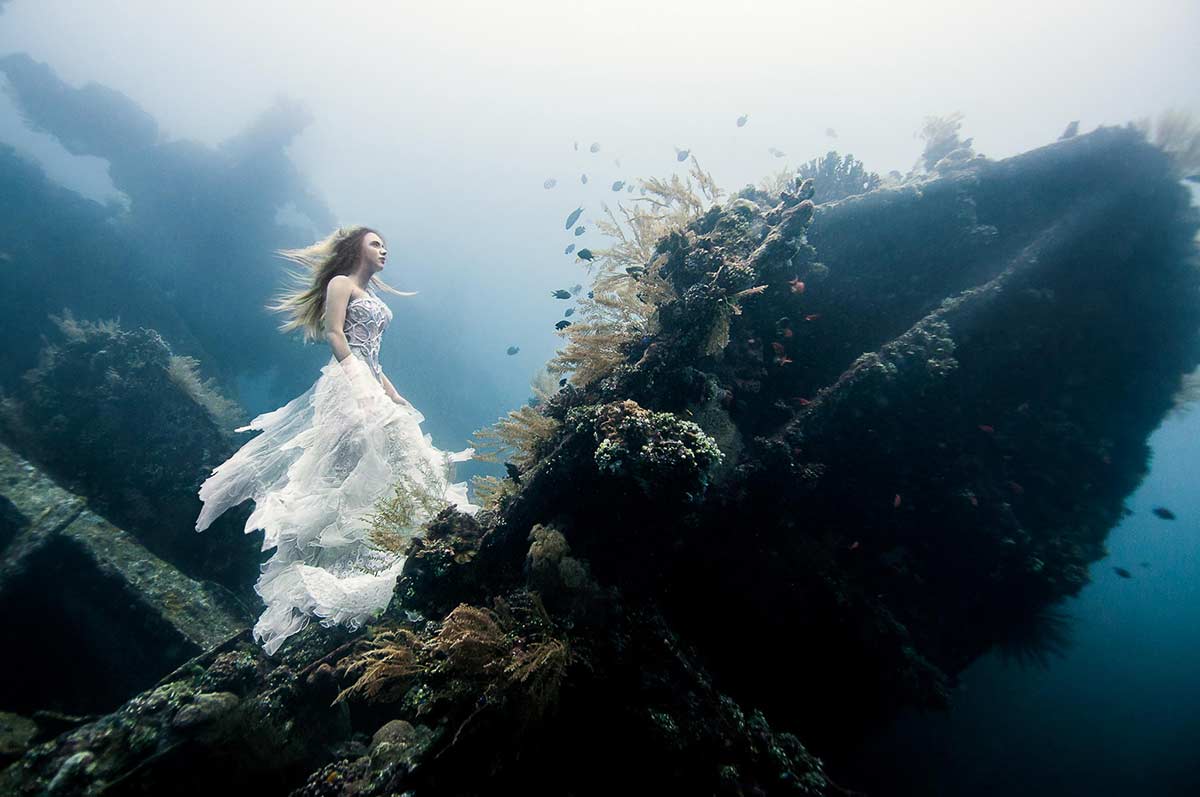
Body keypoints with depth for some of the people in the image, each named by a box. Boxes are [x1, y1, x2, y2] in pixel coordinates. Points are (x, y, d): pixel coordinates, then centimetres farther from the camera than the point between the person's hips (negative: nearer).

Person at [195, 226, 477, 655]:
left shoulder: (371, 296, 27)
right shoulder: (341, 283, 3)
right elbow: (334, 334, -10)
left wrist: (391, 392, 18)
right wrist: (356, 376, -20)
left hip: (368, 383, 9)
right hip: (347, 380, -9)